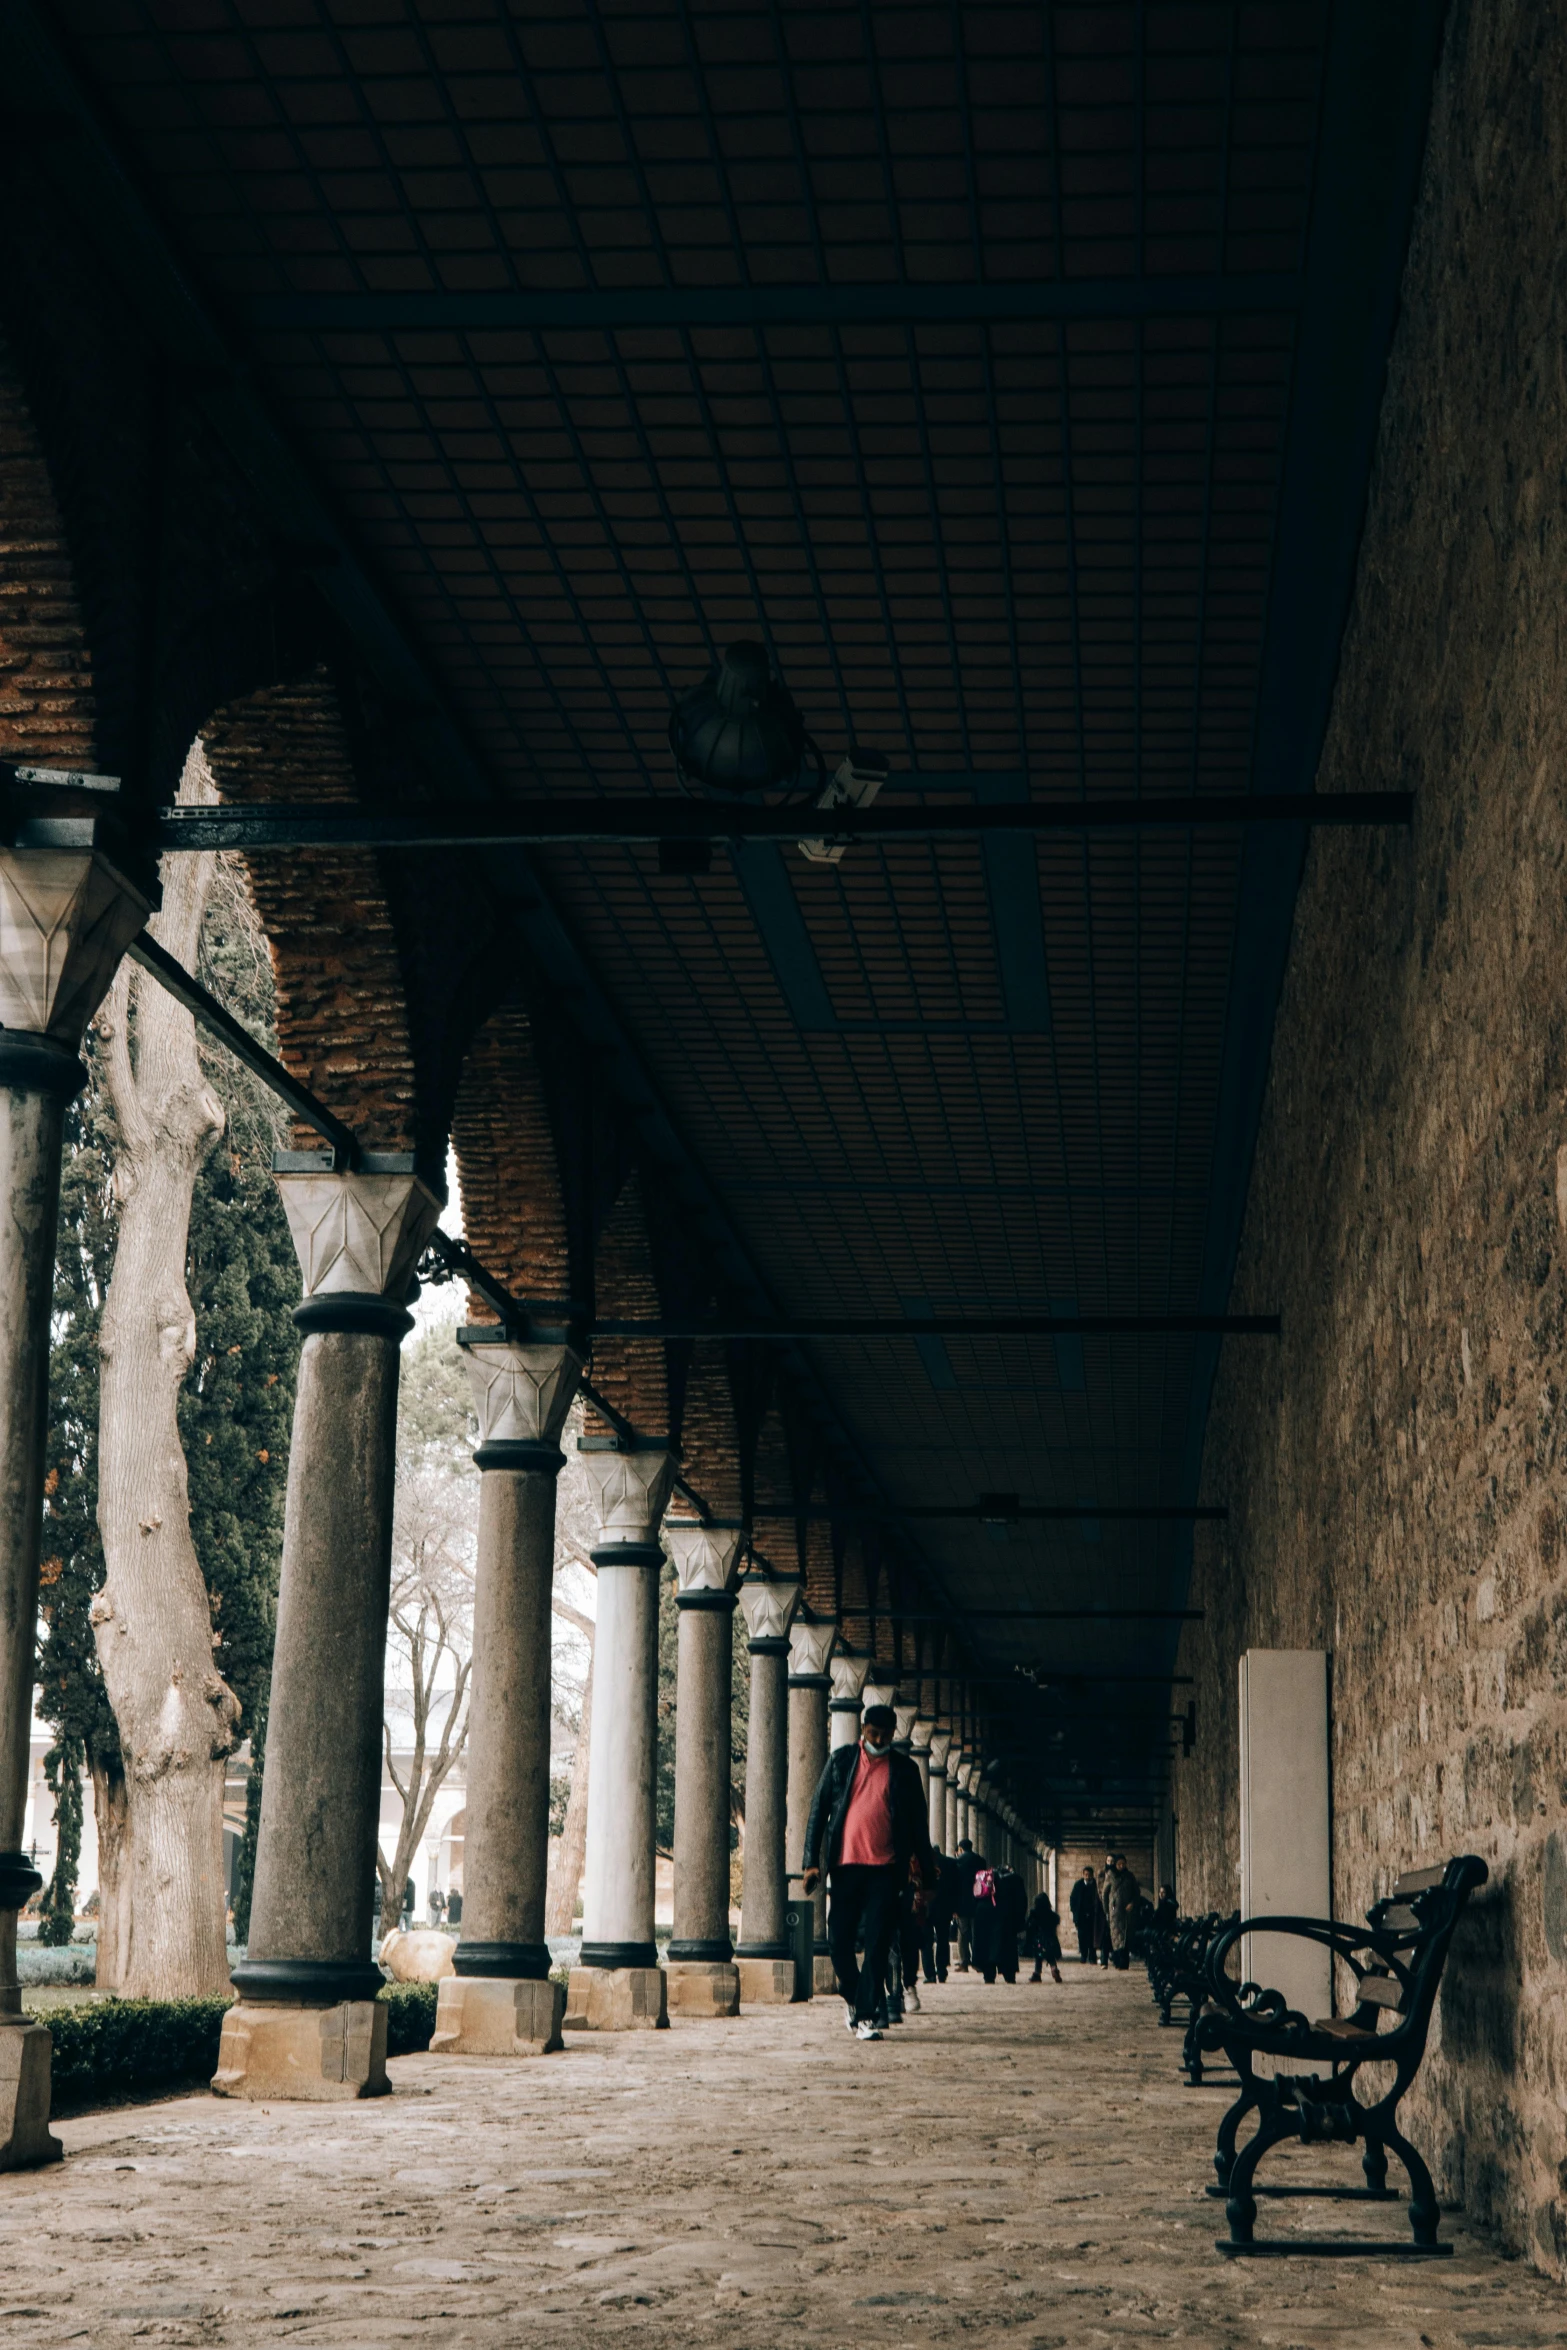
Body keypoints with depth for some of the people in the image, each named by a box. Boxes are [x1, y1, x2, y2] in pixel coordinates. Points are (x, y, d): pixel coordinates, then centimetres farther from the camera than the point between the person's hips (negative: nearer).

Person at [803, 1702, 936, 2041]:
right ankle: (852, 1997, 26)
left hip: (886, 1870, -1)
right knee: (839, 1941, 2)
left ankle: (865, 2015, -2)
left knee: (877, 1945, -6)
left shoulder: (905, 1769, 8)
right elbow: (818, 1810, 8)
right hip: (845, 1865, 1)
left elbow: (918, 1823, 12)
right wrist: (812, 1862, -1)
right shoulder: (841, 1760, 8)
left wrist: (927, 1874, 9)